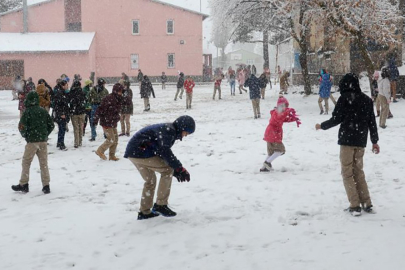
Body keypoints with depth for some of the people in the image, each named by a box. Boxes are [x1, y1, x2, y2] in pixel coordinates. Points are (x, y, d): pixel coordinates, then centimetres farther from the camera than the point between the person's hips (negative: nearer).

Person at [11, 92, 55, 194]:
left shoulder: (27, 112, -10)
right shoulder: (43, 111, 5)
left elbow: (22, 127, -14)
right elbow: (51, 125, 8)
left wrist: (25, 135, 4)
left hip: (32, 141, -4)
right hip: (43, 141, 4)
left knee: (26, 162, 9)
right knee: (44, 163, 8)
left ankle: (23, 185, 13)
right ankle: (46, 186, 7)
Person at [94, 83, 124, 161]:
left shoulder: (118, 99, 8)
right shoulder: (109, 99, -21)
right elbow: (101, 109, -21)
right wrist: (96, 119, -21)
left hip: (113, 123, 9)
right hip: (106, 123, -9)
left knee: (115, 139, 11)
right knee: (111, 139, -7)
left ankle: (112, 155, 22)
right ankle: (100, 151, 10)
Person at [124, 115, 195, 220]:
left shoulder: (170, 131, 17)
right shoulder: (168, 130, -15)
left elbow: (163, 152, 22)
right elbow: (165, 152, -25)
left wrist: (175, 169, 12)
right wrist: (181, 169, -23)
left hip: (133, 152, 11)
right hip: (140, 152, -11)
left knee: (150, 180, 21)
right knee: (167, 170, -9)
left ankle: (144, 212, 27)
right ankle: (160, 205, -5)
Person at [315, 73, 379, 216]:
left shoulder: (344, 98, -8)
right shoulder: (367, 100, 9)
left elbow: (336, 119, -10)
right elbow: (372, 122, 11)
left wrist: (322, 126, 7)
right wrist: (374, 141, 18)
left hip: (347, 140, -5)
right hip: (361, 141, 5)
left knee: (348, 172, 2)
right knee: (359, 171, 16)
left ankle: (355, 206, -2)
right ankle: (366, 204, 14)